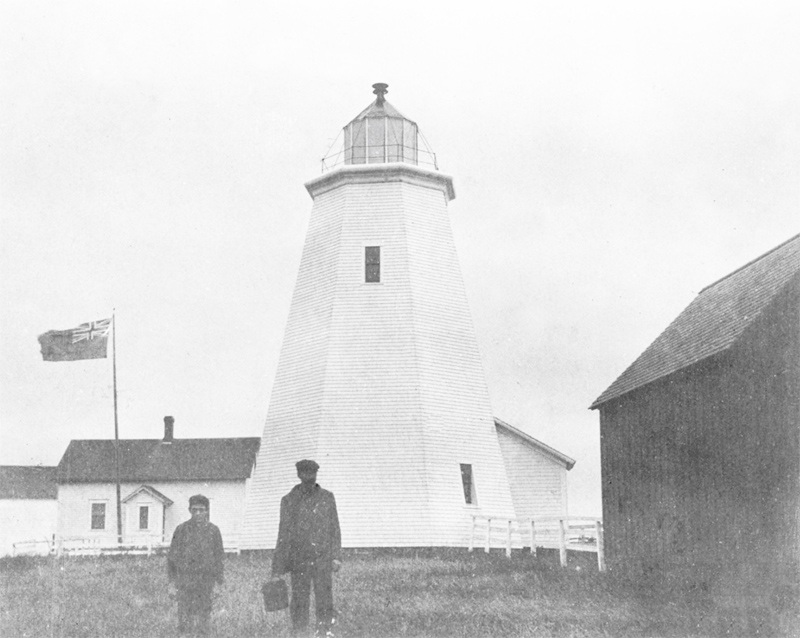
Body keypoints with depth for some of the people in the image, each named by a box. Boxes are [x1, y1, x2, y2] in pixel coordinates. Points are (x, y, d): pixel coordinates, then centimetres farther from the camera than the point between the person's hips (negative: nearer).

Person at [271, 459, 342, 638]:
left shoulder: (327, 498, 6)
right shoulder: (289, 500, 3)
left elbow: (334, 529, 9)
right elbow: (283, 534, 5)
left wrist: (336, 556, 1)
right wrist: (278, 569, 3)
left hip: (322, 558, 0)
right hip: (299, 559, 0)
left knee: (324, 599, -4)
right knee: (299, 601, 4)